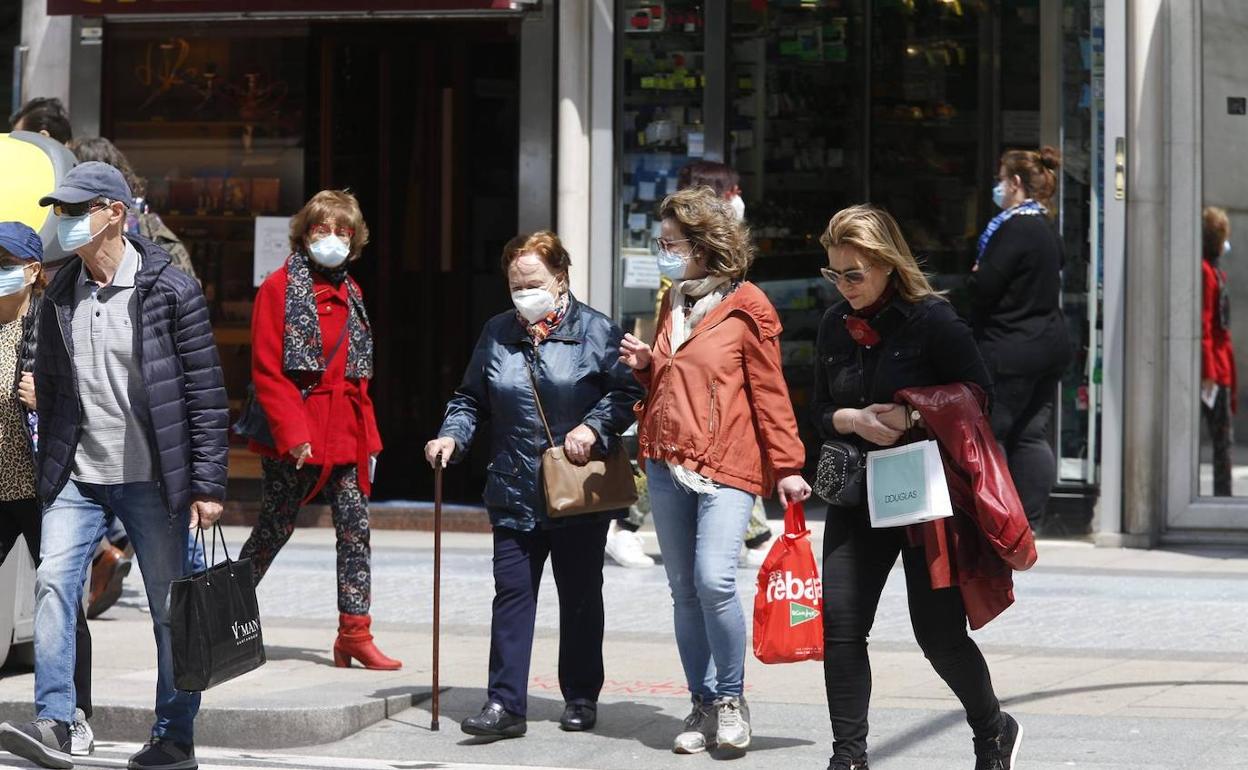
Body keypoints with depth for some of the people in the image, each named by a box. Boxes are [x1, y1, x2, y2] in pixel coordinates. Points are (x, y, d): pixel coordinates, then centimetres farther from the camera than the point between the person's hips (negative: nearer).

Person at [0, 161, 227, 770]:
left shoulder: (171, 292, -6)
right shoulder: (60, 296, 9)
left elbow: (206, 394, -6)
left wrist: (207, 485, -9)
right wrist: (51, 464, 14)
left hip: (150, 479, -4)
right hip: (77, 476, 4)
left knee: (170, 606, 3)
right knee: (53, 581, -13)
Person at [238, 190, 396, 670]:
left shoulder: (350, 294, 15)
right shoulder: (279, 288, -5)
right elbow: (267, 371, -11)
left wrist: (369, 436, 11)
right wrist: (293, 433, -18)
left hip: (345, 433, 6)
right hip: (292, 436, -6)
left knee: (355, 527, 0)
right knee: (275, 528, 3)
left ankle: (354, 633, 3)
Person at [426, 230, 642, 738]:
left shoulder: (595, 330, -3)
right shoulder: (497, 334, 9)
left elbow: (626, 391, -5)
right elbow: (471, 399, 13)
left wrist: (593, 428, -19)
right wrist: (452, 436, -4)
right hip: (514, 495, 3)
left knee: (580, 596, 9)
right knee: (512, 593, -3)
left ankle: (581, 698, 22)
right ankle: (506, 704, -4)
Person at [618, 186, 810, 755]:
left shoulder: (746, 307, -6)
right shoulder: (673, 303, 15)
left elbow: (769, 392, -5)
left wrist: (786, 466, -6)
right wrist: (646, 364, 5)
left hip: (727, 466, -7)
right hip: (667, 463, 7)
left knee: (714, 580, -19)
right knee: (684, 590, 8)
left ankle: (731, 697, -2)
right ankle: (703, 705, 16)